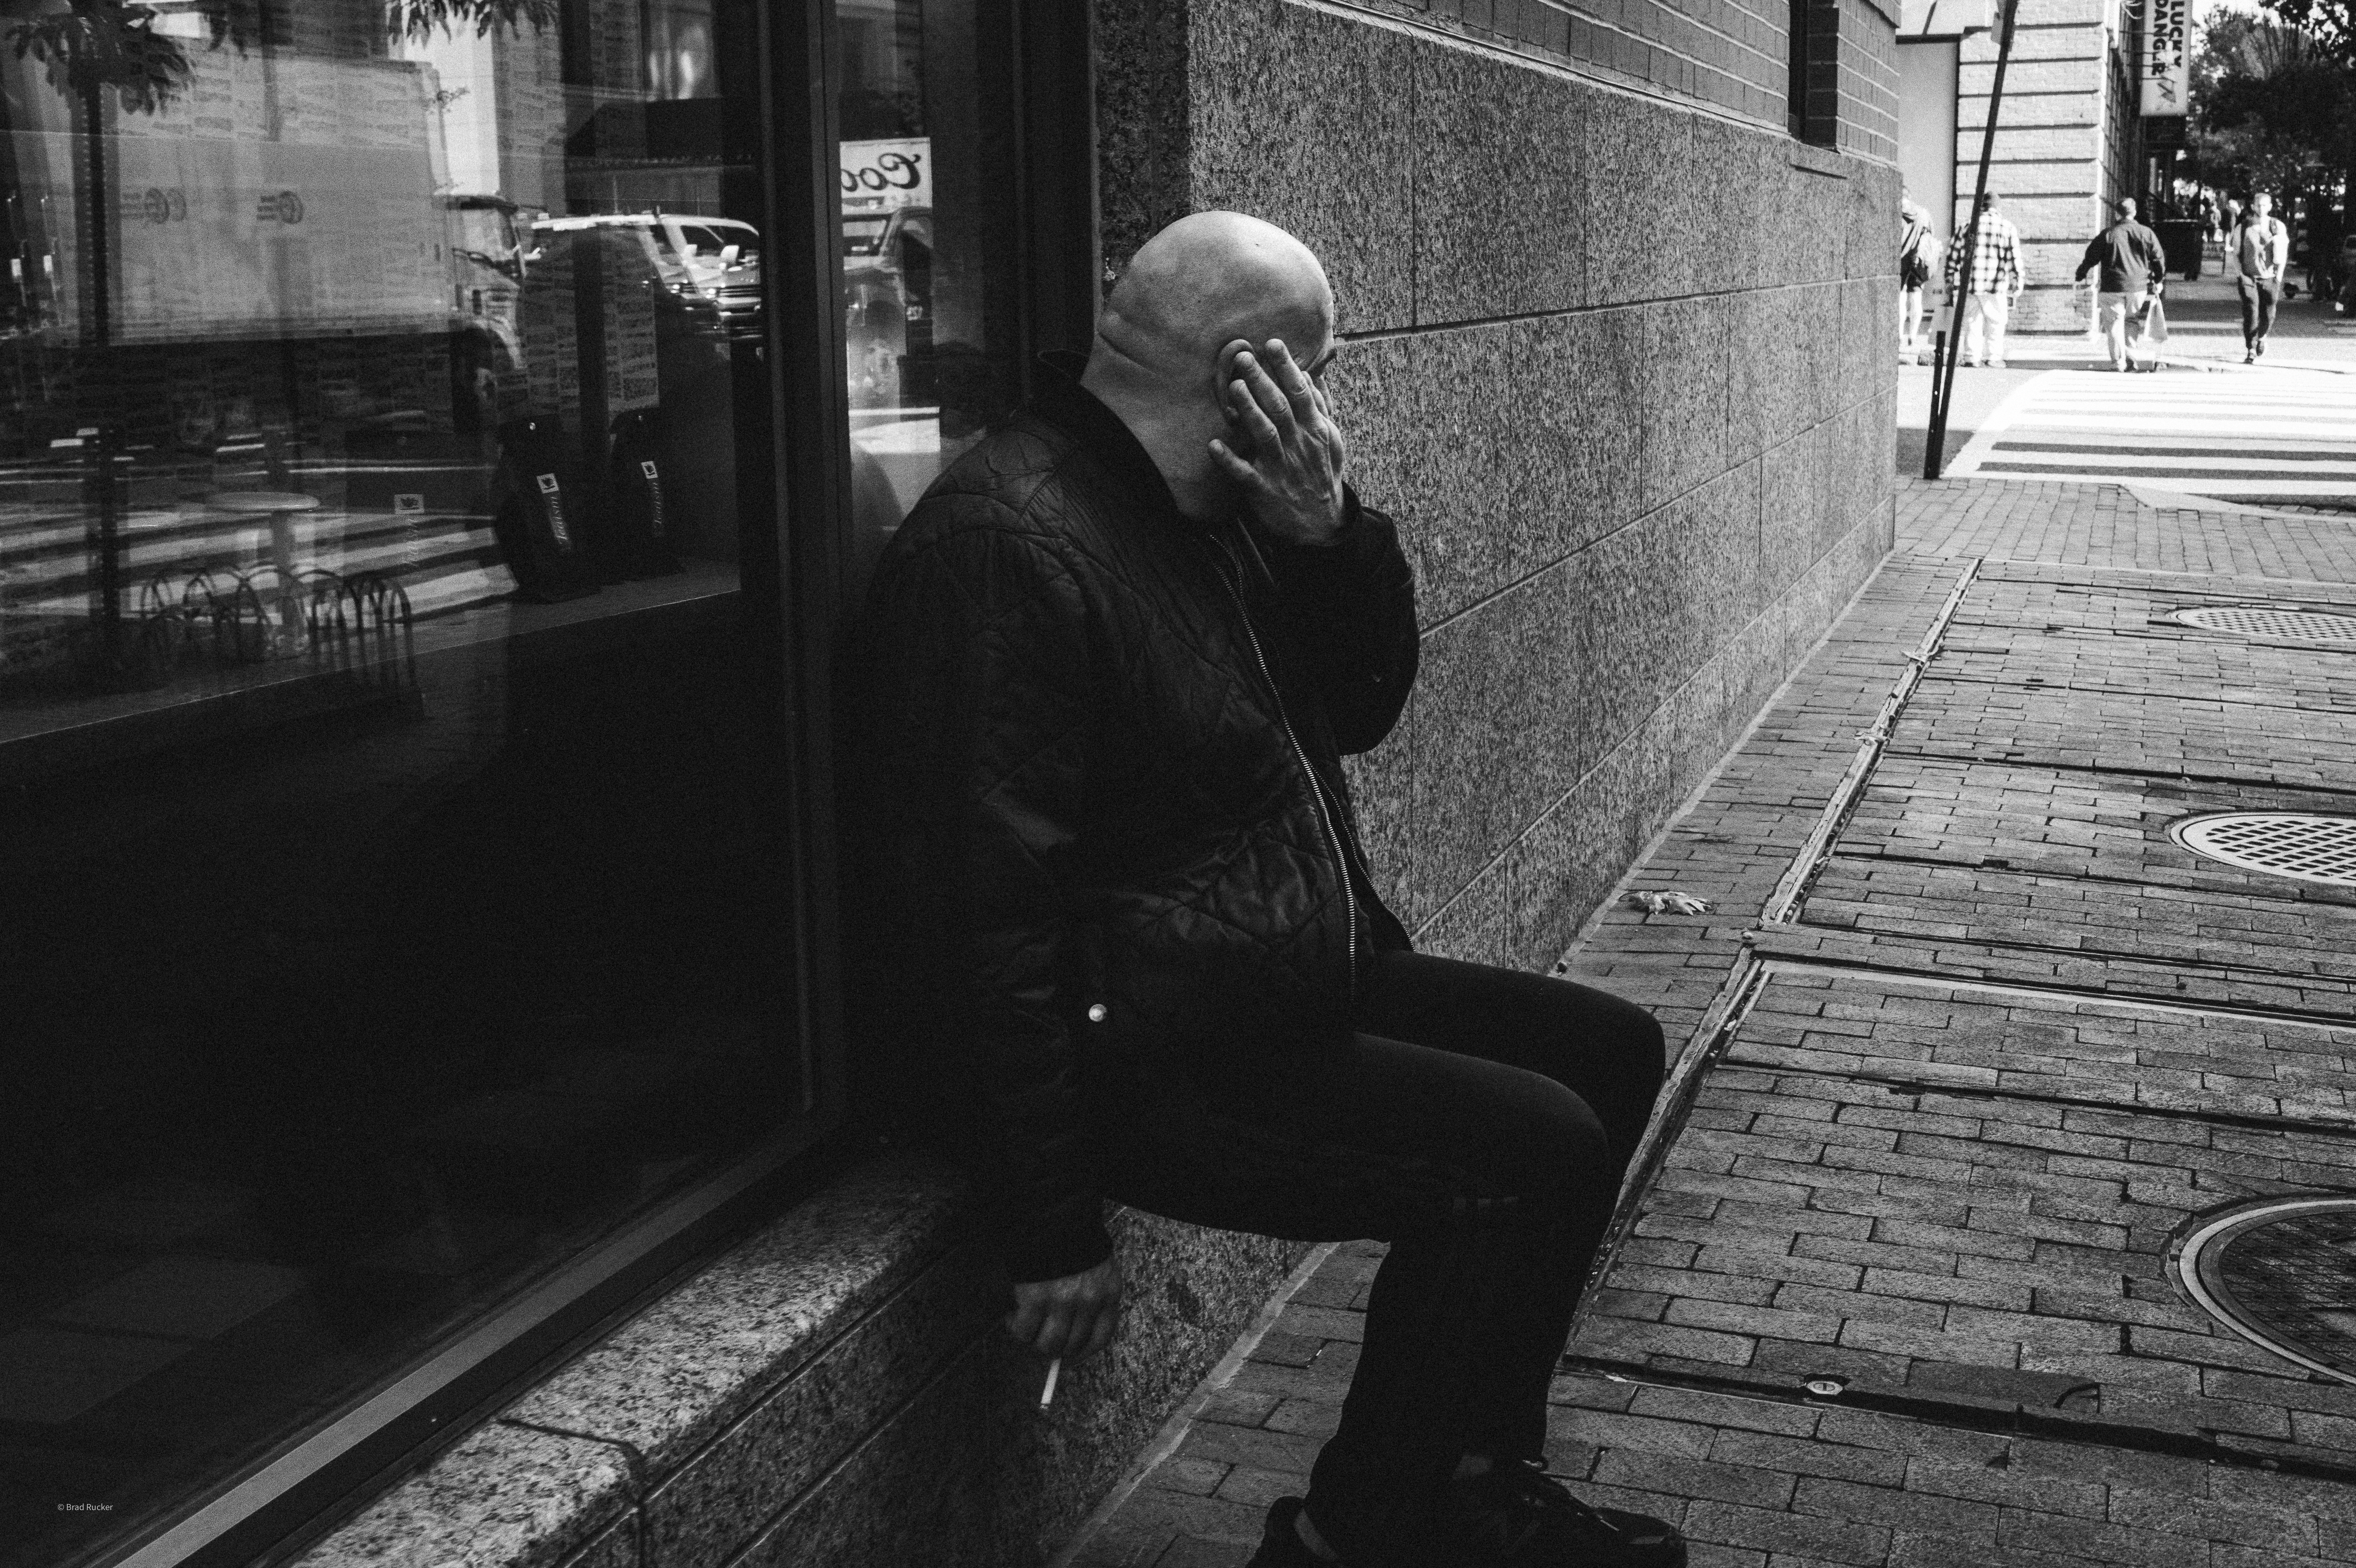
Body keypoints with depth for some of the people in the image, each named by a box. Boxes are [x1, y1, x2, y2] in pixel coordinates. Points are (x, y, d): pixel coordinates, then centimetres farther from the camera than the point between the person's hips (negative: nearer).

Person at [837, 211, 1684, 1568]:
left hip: (1289, 983, 11)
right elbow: (990, 913, -26)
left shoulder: (1218, 509, 9)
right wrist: (1058, 1236, -23)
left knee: (1608, 1051, 11)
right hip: (1139, 1053, -11)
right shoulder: (1007, 548, -23)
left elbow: (1364, 705, 14)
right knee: (1527, 1150, -19)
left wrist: (1332, 529, -7)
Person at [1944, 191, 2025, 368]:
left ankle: (1971, 357, 7)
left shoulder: (1970, 225, 6)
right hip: (1995, 286, -1)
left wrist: (1950, 280, 12)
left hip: (1969, 282, 2)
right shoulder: (2007, 227, 3)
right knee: (1996, 321, 8)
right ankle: (1993, 357, 5)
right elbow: (2014, 258, 0)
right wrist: (2017, 282, 7)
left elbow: (1953, 253, 6)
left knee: (1971, 320, 10)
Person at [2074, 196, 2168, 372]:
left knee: (2114, 325, 3)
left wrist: (2081, 275, 18)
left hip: (2112, 288, -2)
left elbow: (2091, 257, 1)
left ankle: (2119, 363, 0)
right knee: (2135, 324, 14)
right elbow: (2159, 259, 8)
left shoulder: (2107, 235, -4)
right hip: (2139, 287, 2)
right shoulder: (2147, 233, 3)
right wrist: (2159, 280, 21)